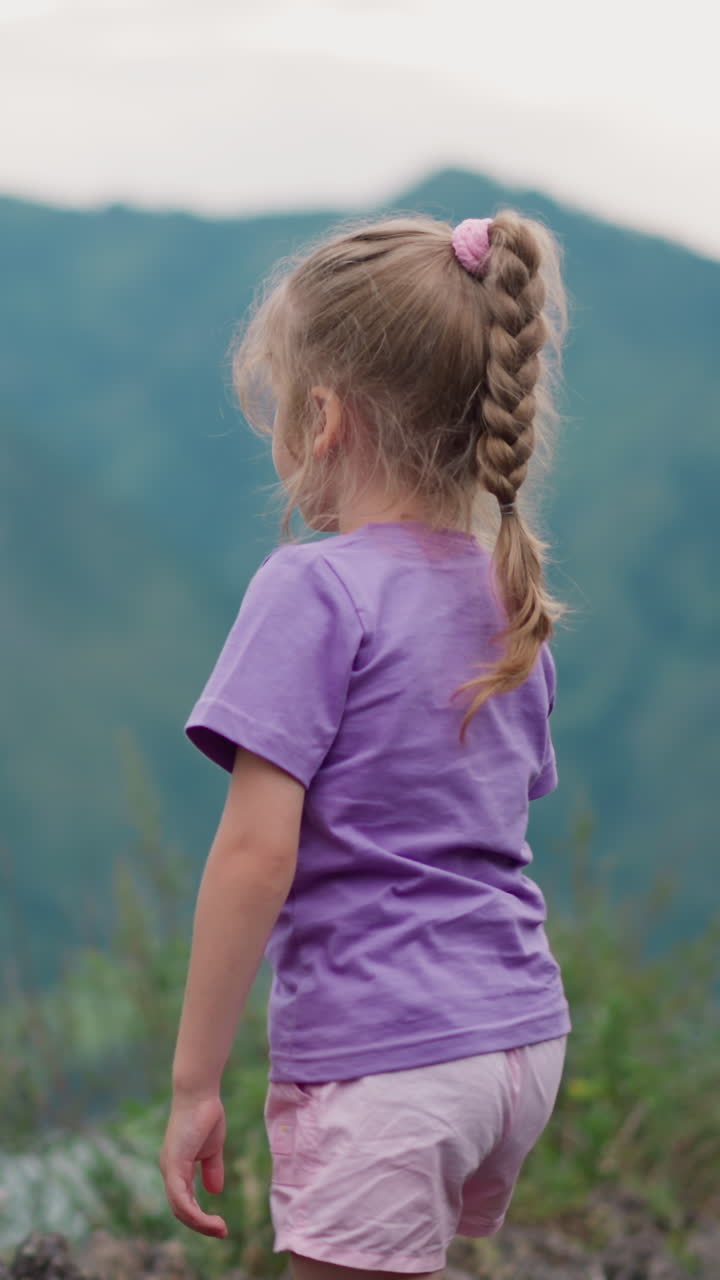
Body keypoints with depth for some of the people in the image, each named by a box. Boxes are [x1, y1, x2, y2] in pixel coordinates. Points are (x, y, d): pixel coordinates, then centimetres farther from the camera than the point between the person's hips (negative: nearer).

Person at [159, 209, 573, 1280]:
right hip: (525, 1039, 8)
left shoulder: (315, 589, -13)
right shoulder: (510, 595, 10)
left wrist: (195, 1081, -13)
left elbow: (257, 851, -17)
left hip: (385, 1065, -8)